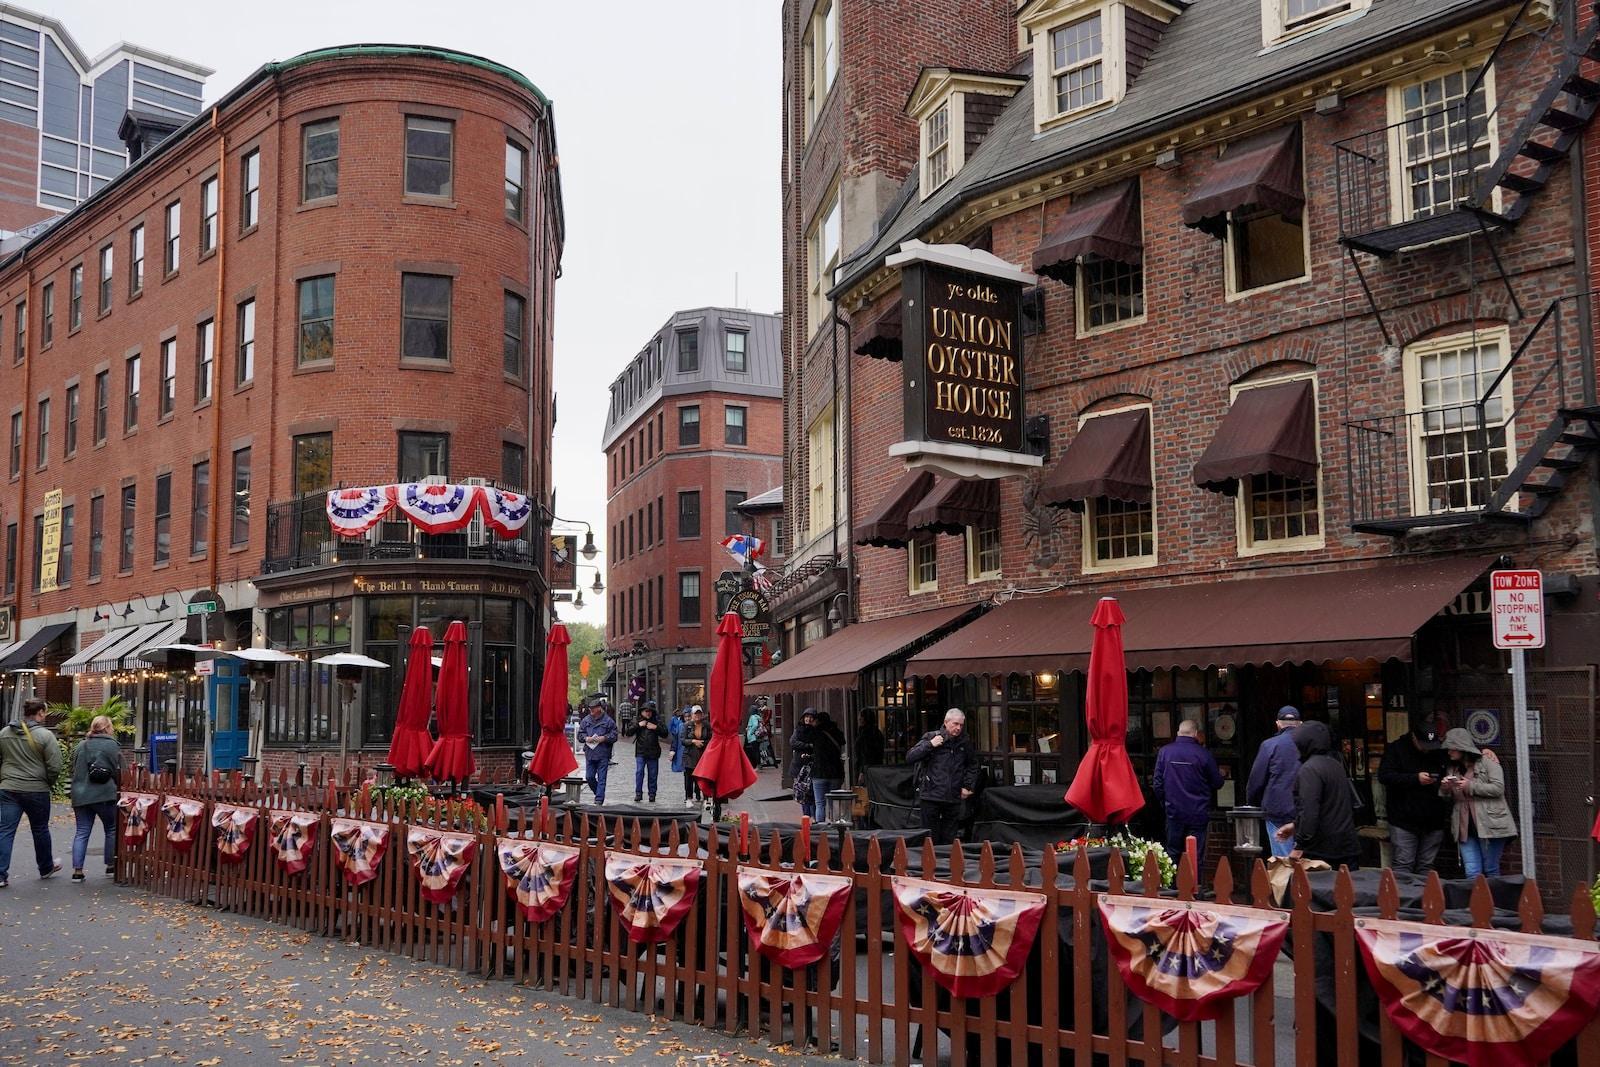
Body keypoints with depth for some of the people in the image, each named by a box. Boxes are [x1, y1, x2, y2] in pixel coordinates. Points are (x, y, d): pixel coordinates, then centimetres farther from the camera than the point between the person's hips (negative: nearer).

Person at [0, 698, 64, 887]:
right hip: (36, 791, -3)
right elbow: (55, 767, -13)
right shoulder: (45, 735, -12)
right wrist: (47, 782, 5)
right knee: (40, 830, 13)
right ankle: (46, 868, 30)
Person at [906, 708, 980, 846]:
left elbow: (972, 766, 23)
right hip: (931, 797, -3)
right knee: (931, 839, 0)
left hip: (954, 798, 3)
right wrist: (930, 745, -14)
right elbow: (909, 757, -6)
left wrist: (968, 786, 12)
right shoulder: (931, 737, -1)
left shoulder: (965, 742, 9)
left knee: (949, 839, 8)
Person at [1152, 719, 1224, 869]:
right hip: (1198, 813, -2)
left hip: (1174, 812, 2)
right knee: (1196, 855, 3)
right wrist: (1221, 774, 23)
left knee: (1173, 853, 12)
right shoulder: (1204, 754, -9)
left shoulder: (1164, 752, -3)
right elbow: (1217, 783, 1)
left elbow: (1158, 784, -1)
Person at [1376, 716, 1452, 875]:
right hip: (1404, 821, -4)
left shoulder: (1439, 751, 8)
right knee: (1402, 866, -6)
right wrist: (1415, 778, -20)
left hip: (1433, 821, 4)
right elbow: (1384, 776, -14)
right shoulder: (1396, 749, -4)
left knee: (1426, 867, 8)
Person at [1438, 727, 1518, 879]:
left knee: (1491, 871, 2)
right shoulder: (1452, 769, 17)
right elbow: (1448, 798, 23)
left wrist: (1471, 786, -14)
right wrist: (1444, 789, 1)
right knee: (1472, 874, -2)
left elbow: (1498, 788, -11)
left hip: (1489, 825, -5)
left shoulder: (1487, 762, 0)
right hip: (1465, 828, 5)